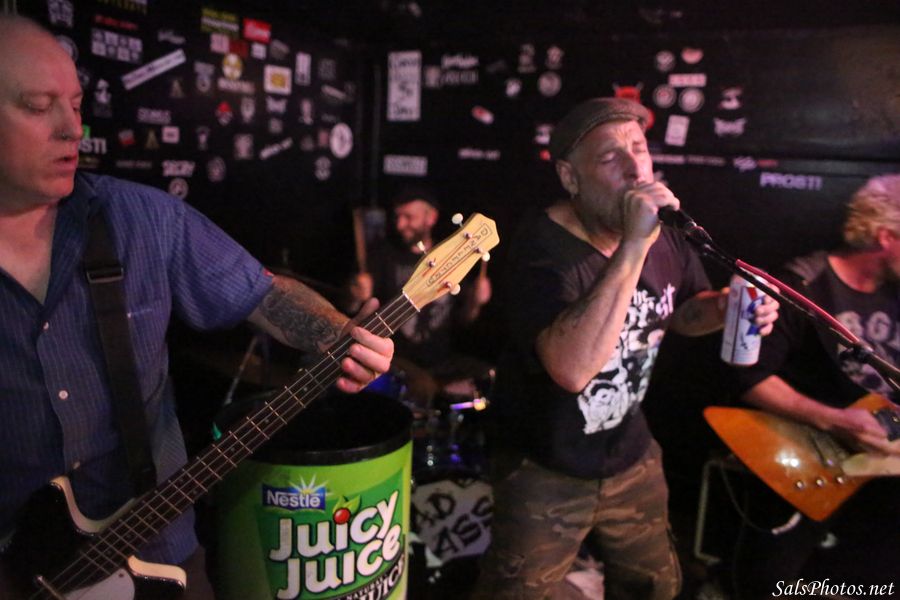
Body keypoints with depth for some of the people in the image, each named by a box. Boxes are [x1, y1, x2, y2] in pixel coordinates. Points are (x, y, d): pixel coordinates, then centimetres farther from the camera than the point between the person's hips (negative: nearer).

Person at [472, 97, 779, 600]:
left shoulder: (665, 230, -6)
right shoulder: (545, 249, -26)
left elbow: (680, 312, 13)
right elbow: (572, 369, -42)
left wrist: (725, 307, -9)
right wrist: (634, 245, -41)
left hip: (631, 455, 7)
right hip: (546, 469, -6)